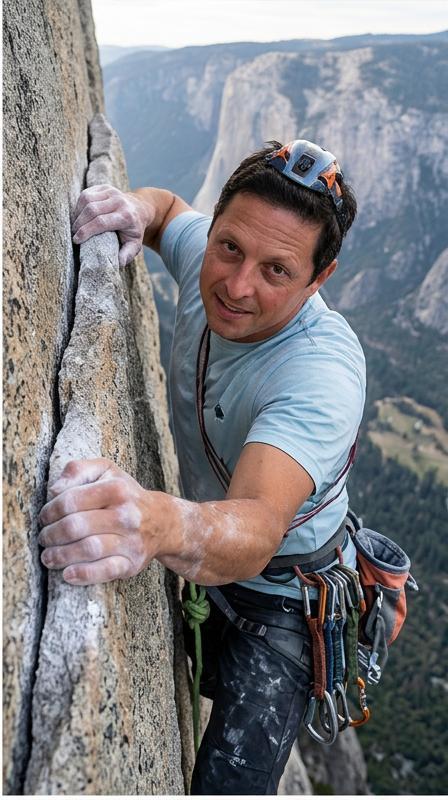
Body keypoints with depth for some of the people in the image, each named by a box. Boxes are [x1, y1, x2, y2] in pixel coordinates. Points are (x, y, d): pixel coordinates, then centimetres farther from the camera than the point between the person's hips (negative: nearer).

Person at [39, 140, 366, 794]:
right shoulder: (205, 256, -16)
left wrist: (160, 523, -72)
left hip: (281, 597, -6)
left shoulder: (323, 371, -36)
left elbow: (257, 529, -50)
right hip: (198, 566, 6)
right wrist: (134, 210, -17)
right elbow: (168, 206, 7)